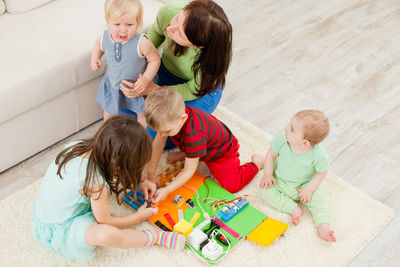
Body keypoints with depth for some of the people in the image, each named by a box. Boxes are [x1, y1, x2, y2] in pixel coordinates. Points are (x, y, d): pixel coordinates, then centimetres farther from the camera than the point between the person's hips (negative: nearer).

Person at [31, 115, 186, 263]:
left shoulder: (78, 146, -12)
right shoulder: (96, 184, -34)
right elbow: (105, 222, -17)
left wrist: (139, 181, 9)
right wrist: (139, 216, -3)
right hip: (55, 230, -9)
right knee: (107, 235, -36)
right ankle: (154, 237, -11)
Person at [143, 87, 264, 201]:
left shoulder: (194, 135, -46)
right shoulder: (172, 115, -27)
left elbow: (189, 170, -36)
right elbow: (158, 143, -15)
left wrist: (166, 190, -38)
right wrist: (150, 174, -14)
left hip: (222, 151, -7)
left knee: (232, 185, -16)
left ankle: (256, 163, 5)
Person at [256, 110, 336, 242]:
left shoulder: (318, 155, -31)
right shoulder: (282, 140, -25)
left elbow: (321, 173, -13)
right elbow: (271, 154, -6)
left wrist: (309, 189, -20)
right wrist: (268, 173, -12)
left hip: (303, 185, -2)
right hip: (279, 181, 3)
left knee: (318, 199, -23)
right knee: (265, 191, -20)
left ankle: (324, 227, -19)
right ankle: (294, 208, -17)